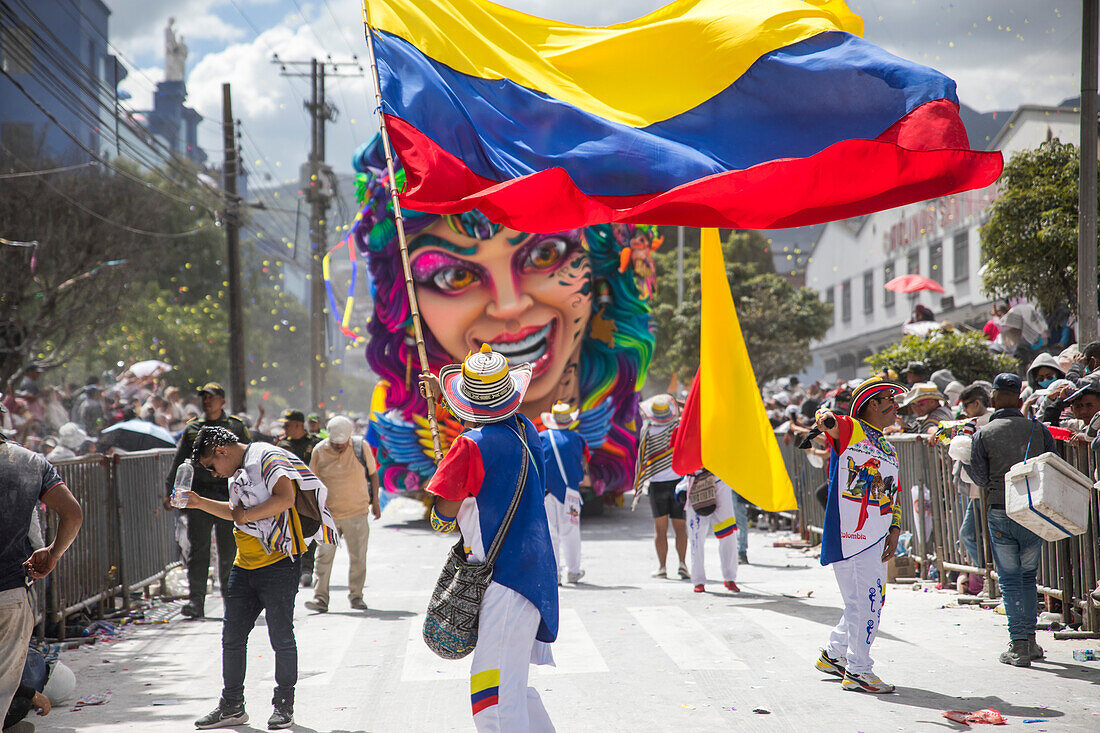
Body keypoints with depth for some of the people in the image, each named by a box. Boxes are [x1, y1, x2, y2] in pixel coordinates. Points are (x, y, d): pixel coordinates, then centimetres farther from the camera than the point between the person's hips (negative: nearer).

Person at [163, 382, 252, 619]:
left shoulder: (237, 427, 8)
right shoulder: (192, 429, 13)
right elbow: (178, 464, 12)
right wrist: (171, 492, 3)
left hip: (229, 495, -1)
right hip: (199, 494, 1)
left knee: (229, 551, 3)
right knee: (198, 549, -7)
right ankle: (195, 601, -9)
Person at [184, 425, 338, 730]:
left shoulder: (268, 458, -11)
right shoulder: (237, 472, 19)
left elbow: (285, 498, -25)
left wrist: (246, 515, -17)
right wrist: (200, 503, 23)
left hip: (278, 564, -9)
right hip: (245, 565, 9)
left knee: (281, 638, -2)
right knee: (232, 637, 7)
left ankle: (284, 705, 10)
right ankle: (232, 707, 16)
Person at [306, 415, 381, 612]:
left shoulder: (361, 448, -3)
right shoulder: (320, 451, -2)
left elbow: (373, 474, 9)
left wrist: (375, 502, 10)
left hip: (357, 513, 0)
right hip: (328, 514, 0)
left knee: (358, 557, 5)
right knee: (323, 557, -5)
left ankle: (356, 596, 17)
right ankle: (320, 598, -2)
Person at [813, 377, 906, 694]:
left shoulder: (889, 450, 21)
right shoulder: (851, 430, -3)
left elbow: (894, 496, 23)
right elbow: (828, 421, -24)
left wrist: (895, 529, 9)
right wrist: (826, 417, -48)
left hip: (876, 535, 9)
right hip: (850, 532, -8)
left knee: (870, 603, 14)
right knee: (864, 601, -8)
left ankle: (834, 655, 31)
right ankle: (858, 670, 1)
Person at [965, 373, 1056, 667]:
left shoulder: (983, 435, -6)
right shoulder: (1038, 429, 0)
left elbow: (980, 479, -6)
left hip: (1001, 513, -2)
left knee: (1009, 580, 4)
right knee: (1028, 576, 17)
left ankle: (1018, 645, -1)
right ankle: (1030, 639, 17)